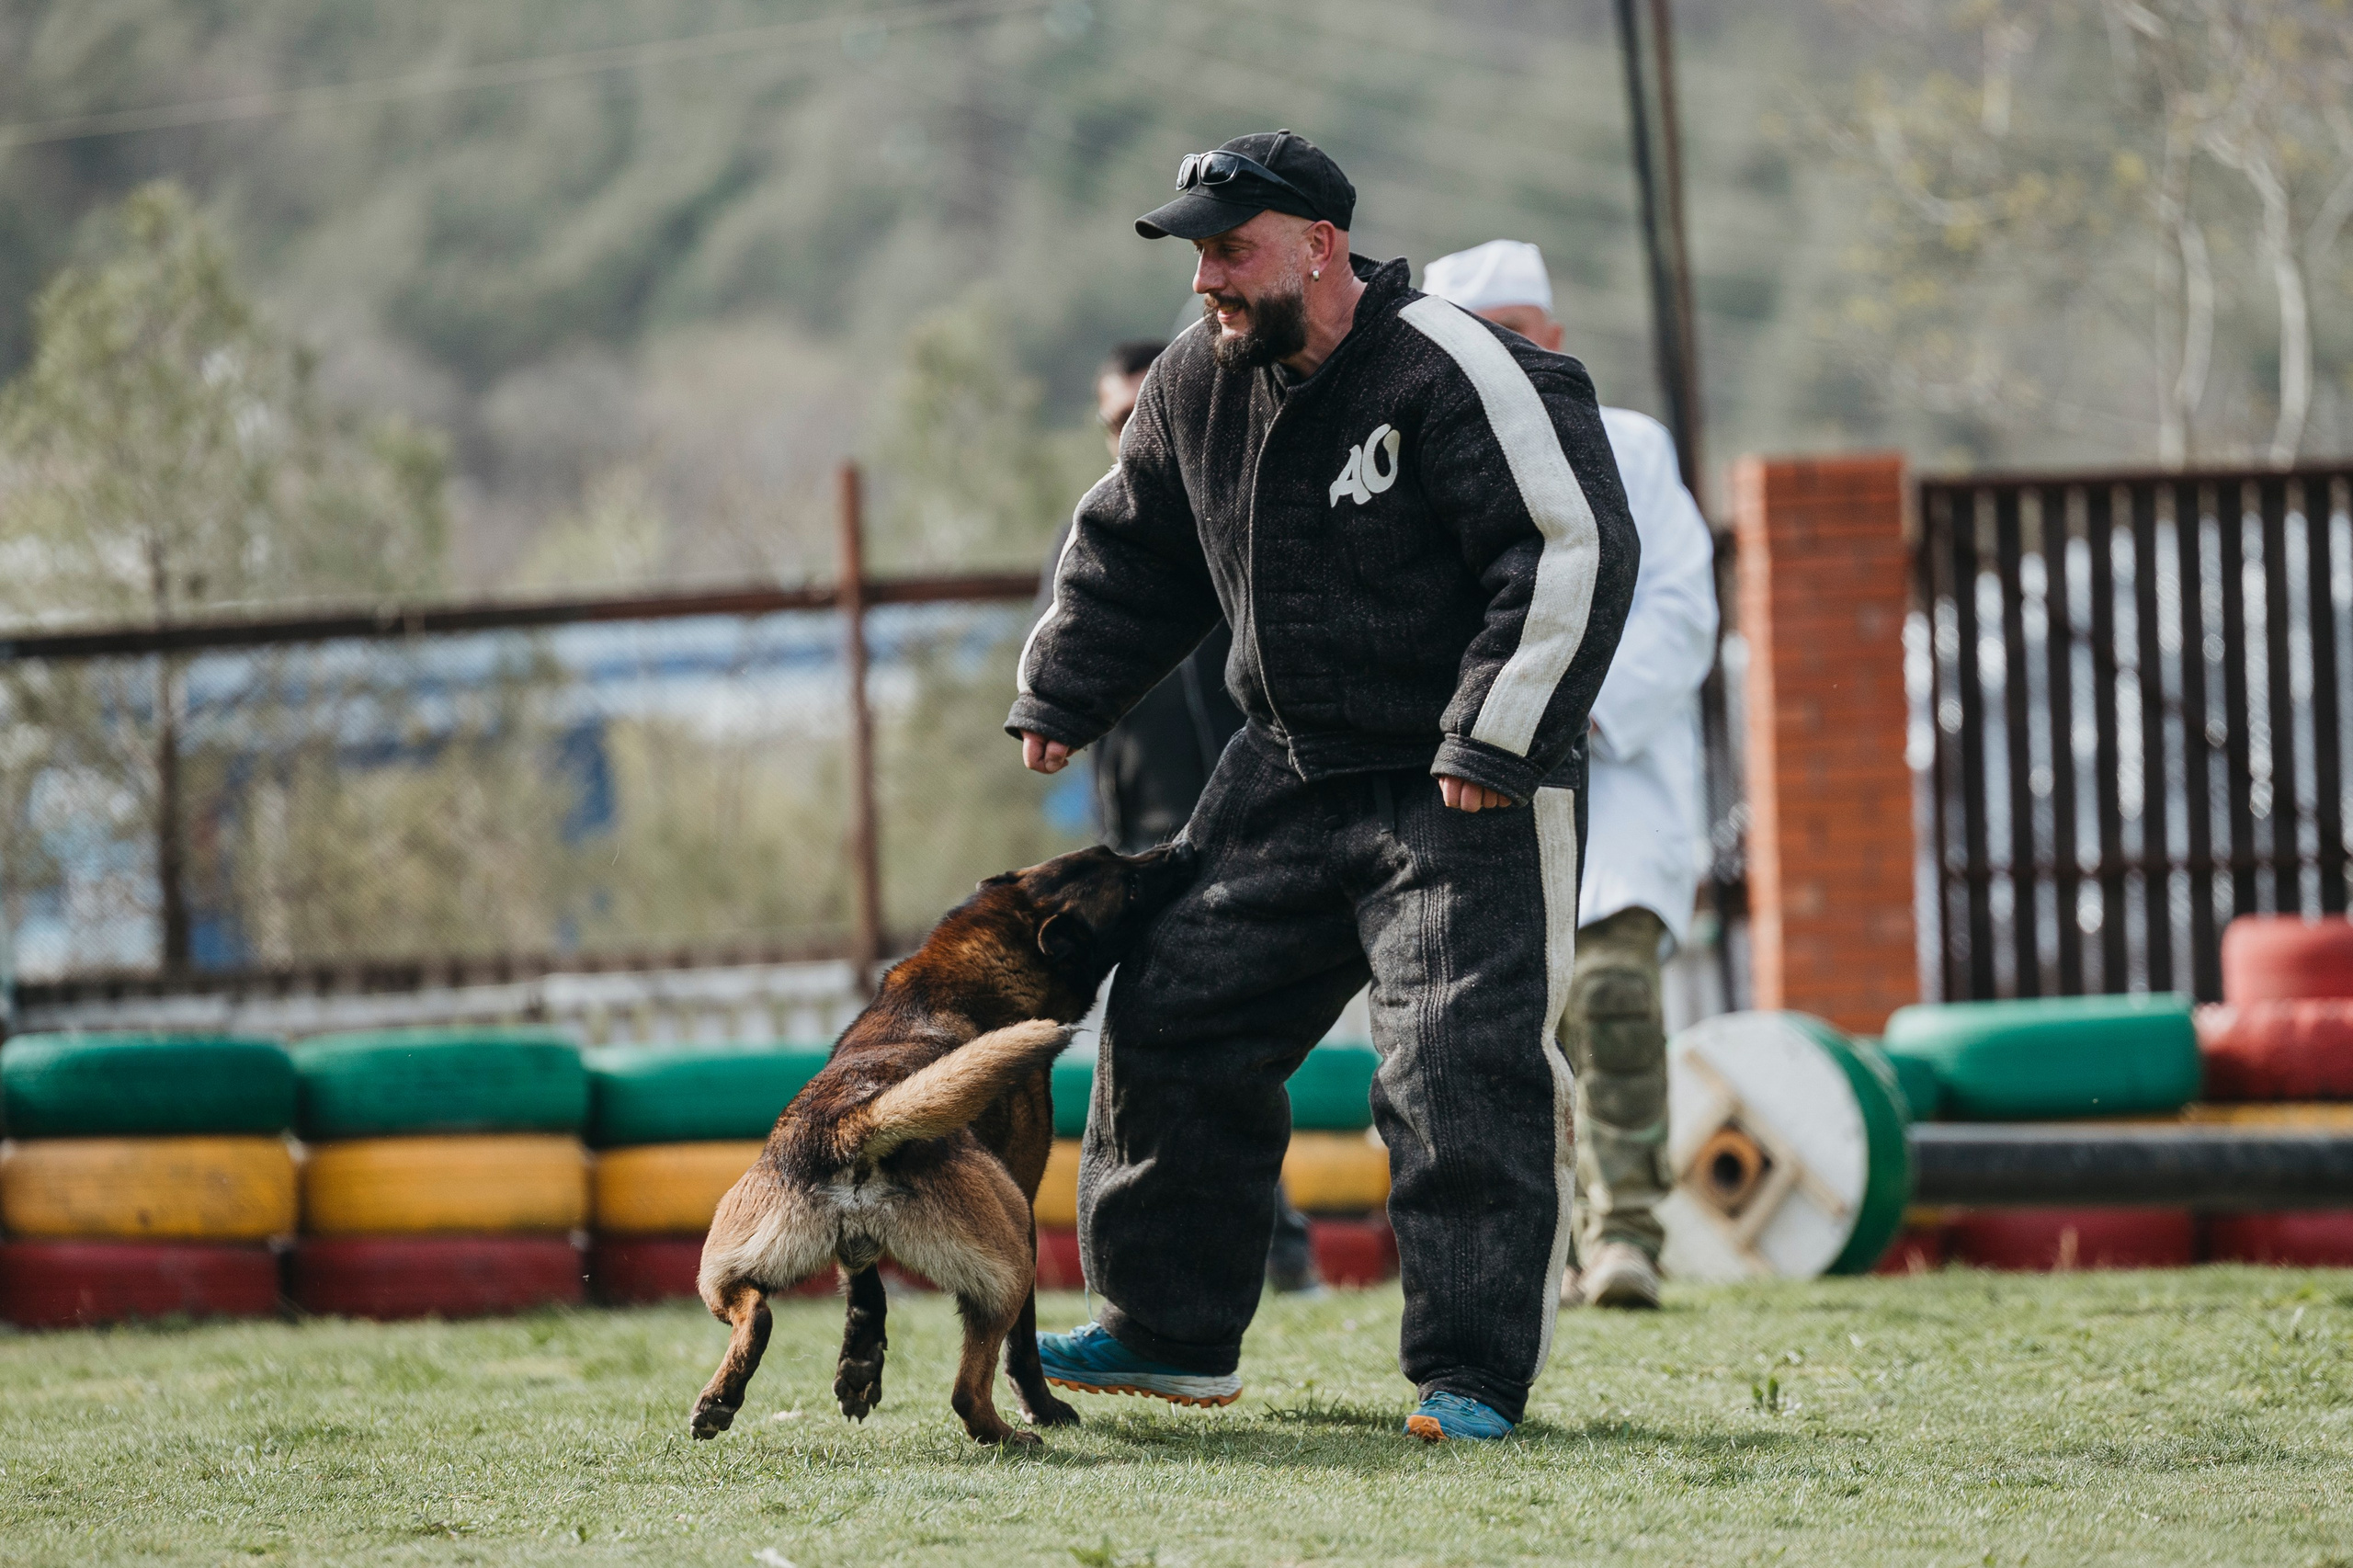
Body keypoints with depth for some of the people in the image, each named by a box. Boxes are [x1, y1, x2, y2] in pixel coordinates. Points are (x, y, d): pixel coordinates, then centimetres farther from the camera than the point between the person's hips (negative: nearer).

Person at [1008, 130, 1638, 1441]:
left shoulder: (1456, 374, -19)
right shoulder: (1199, 386, 4)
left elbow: (1575, 550, -22)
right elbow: (1129, 550, 21)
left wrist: (1495, 742, -24)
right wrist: (1060, 694, 15)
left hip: (1470, 795, -7)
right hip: (1289, 778, 7)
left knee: (1462, 1072, -14)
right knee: (1177, 1025, 7)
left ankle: (1474, 1377, -8)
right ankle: (1171, 1329, 21)